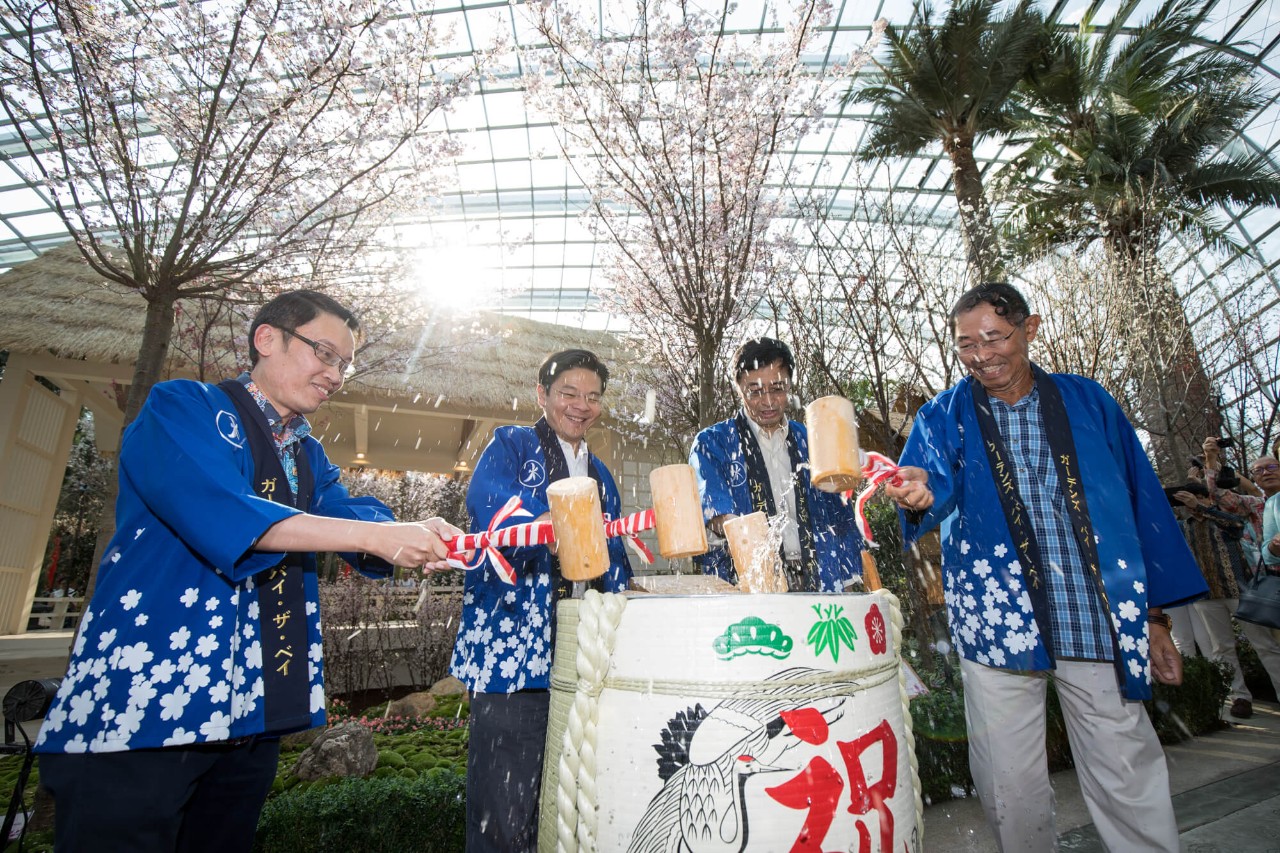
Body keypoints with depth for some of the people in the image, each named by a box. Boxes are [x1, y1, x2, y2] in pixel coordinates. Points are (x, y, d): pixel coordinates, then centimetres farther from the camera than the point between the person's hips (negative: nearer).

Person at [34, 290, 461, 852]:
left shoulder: (310, 455, 16)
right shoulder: (182, 407, -6)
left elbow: (349, 513, -1)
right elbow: (219, 512, -24)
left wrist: (417, 540, -23)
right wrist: (376, 535, -28)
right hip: (141, 702, -7)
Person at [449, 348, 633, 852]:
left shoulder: (601, 476, 20)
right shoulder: (510, 445, 3)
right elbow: (485, 500, -19)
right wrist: (547, 520, -34)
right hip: (511, 646, -5)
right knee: (505, 808, -3)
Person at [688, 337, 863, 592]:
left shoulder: (809, 443, 13)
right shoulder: (712, 443, 2)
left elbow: (839, 516, 14)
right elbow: (709, 503, -13)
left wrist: (849, 580, 6)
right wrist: (724, 524, -35)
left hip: (816, 584, 4)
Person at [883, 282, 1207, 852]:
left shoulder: (1088, 401, 7)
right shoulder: (943, 416, 3)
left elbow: (1144, 505, 9)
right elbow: (935, 483, -14)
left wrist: (1155, 615, 6)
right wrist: (919, 492, -39)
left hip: (1102, 627, 1)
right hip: (998, 626, 0)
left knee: (1130, 784, 9)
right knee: (1010, 791, 10)